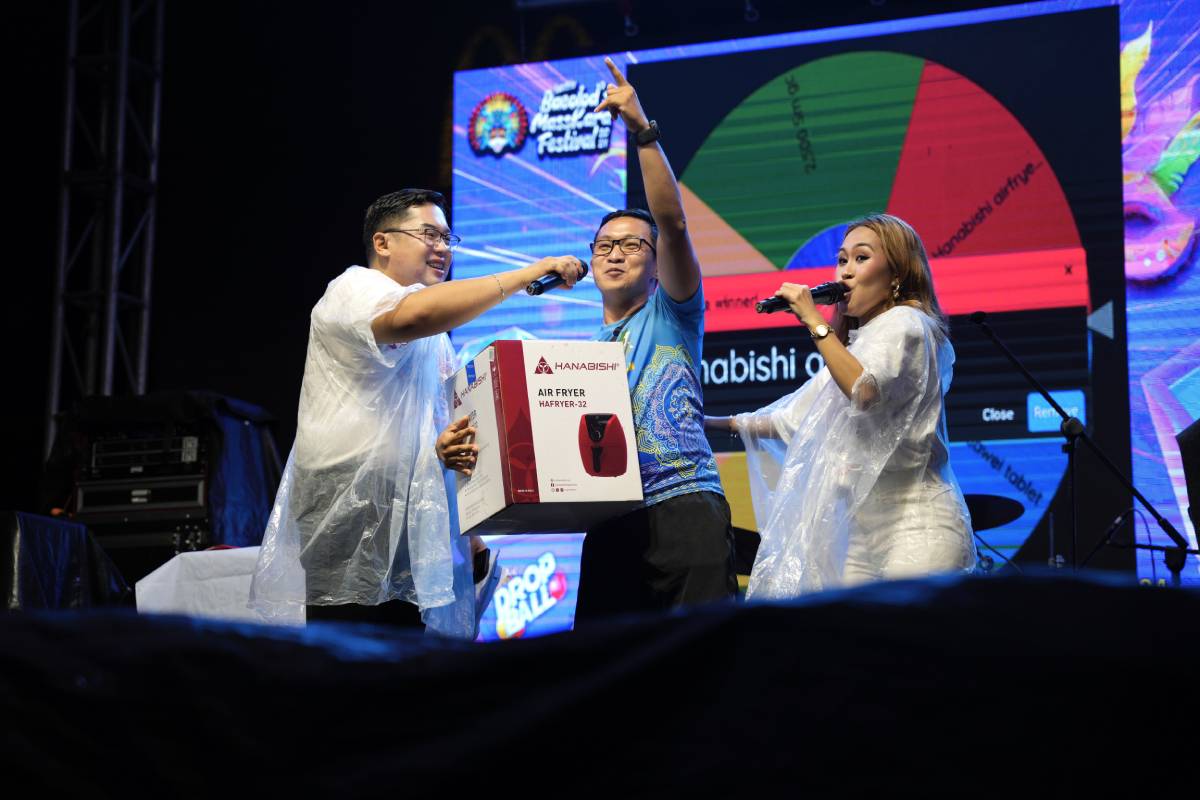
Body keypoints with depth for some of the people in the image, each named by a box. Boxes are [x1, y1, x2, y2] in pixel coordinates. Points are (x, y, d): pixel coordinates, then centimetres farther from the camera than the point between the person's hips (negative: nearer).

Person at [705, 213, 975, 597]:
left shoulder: (905, 323, -4)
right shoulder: (859, 342, 24)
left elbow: (865, 391, -23)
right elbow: (797, 418, 30)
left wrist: (814, 320, -16)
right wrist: (719, 423, 27)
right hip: (866, 532, 9)